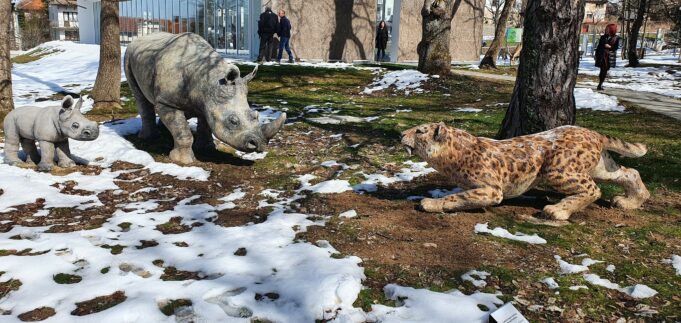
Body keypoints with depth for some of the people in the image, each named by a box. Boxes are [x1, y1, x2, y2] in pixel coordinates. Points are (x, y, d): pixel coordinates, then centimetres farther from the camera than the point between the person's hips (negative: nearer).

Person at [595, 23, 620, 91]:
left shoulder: (616, 38, 5)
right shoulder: (603, 37, 10)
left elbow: (616, 47, 0)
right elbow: (599, 46, 10)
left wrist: (610, 47, -16)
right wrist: (596, 55, 5)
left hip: (610, 56, 0)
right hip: (602, 55, 0)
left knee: (605, 70, -2)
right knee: (602, 70, -8)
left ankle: (600, 84, 4)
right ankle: (600, 84, -4)